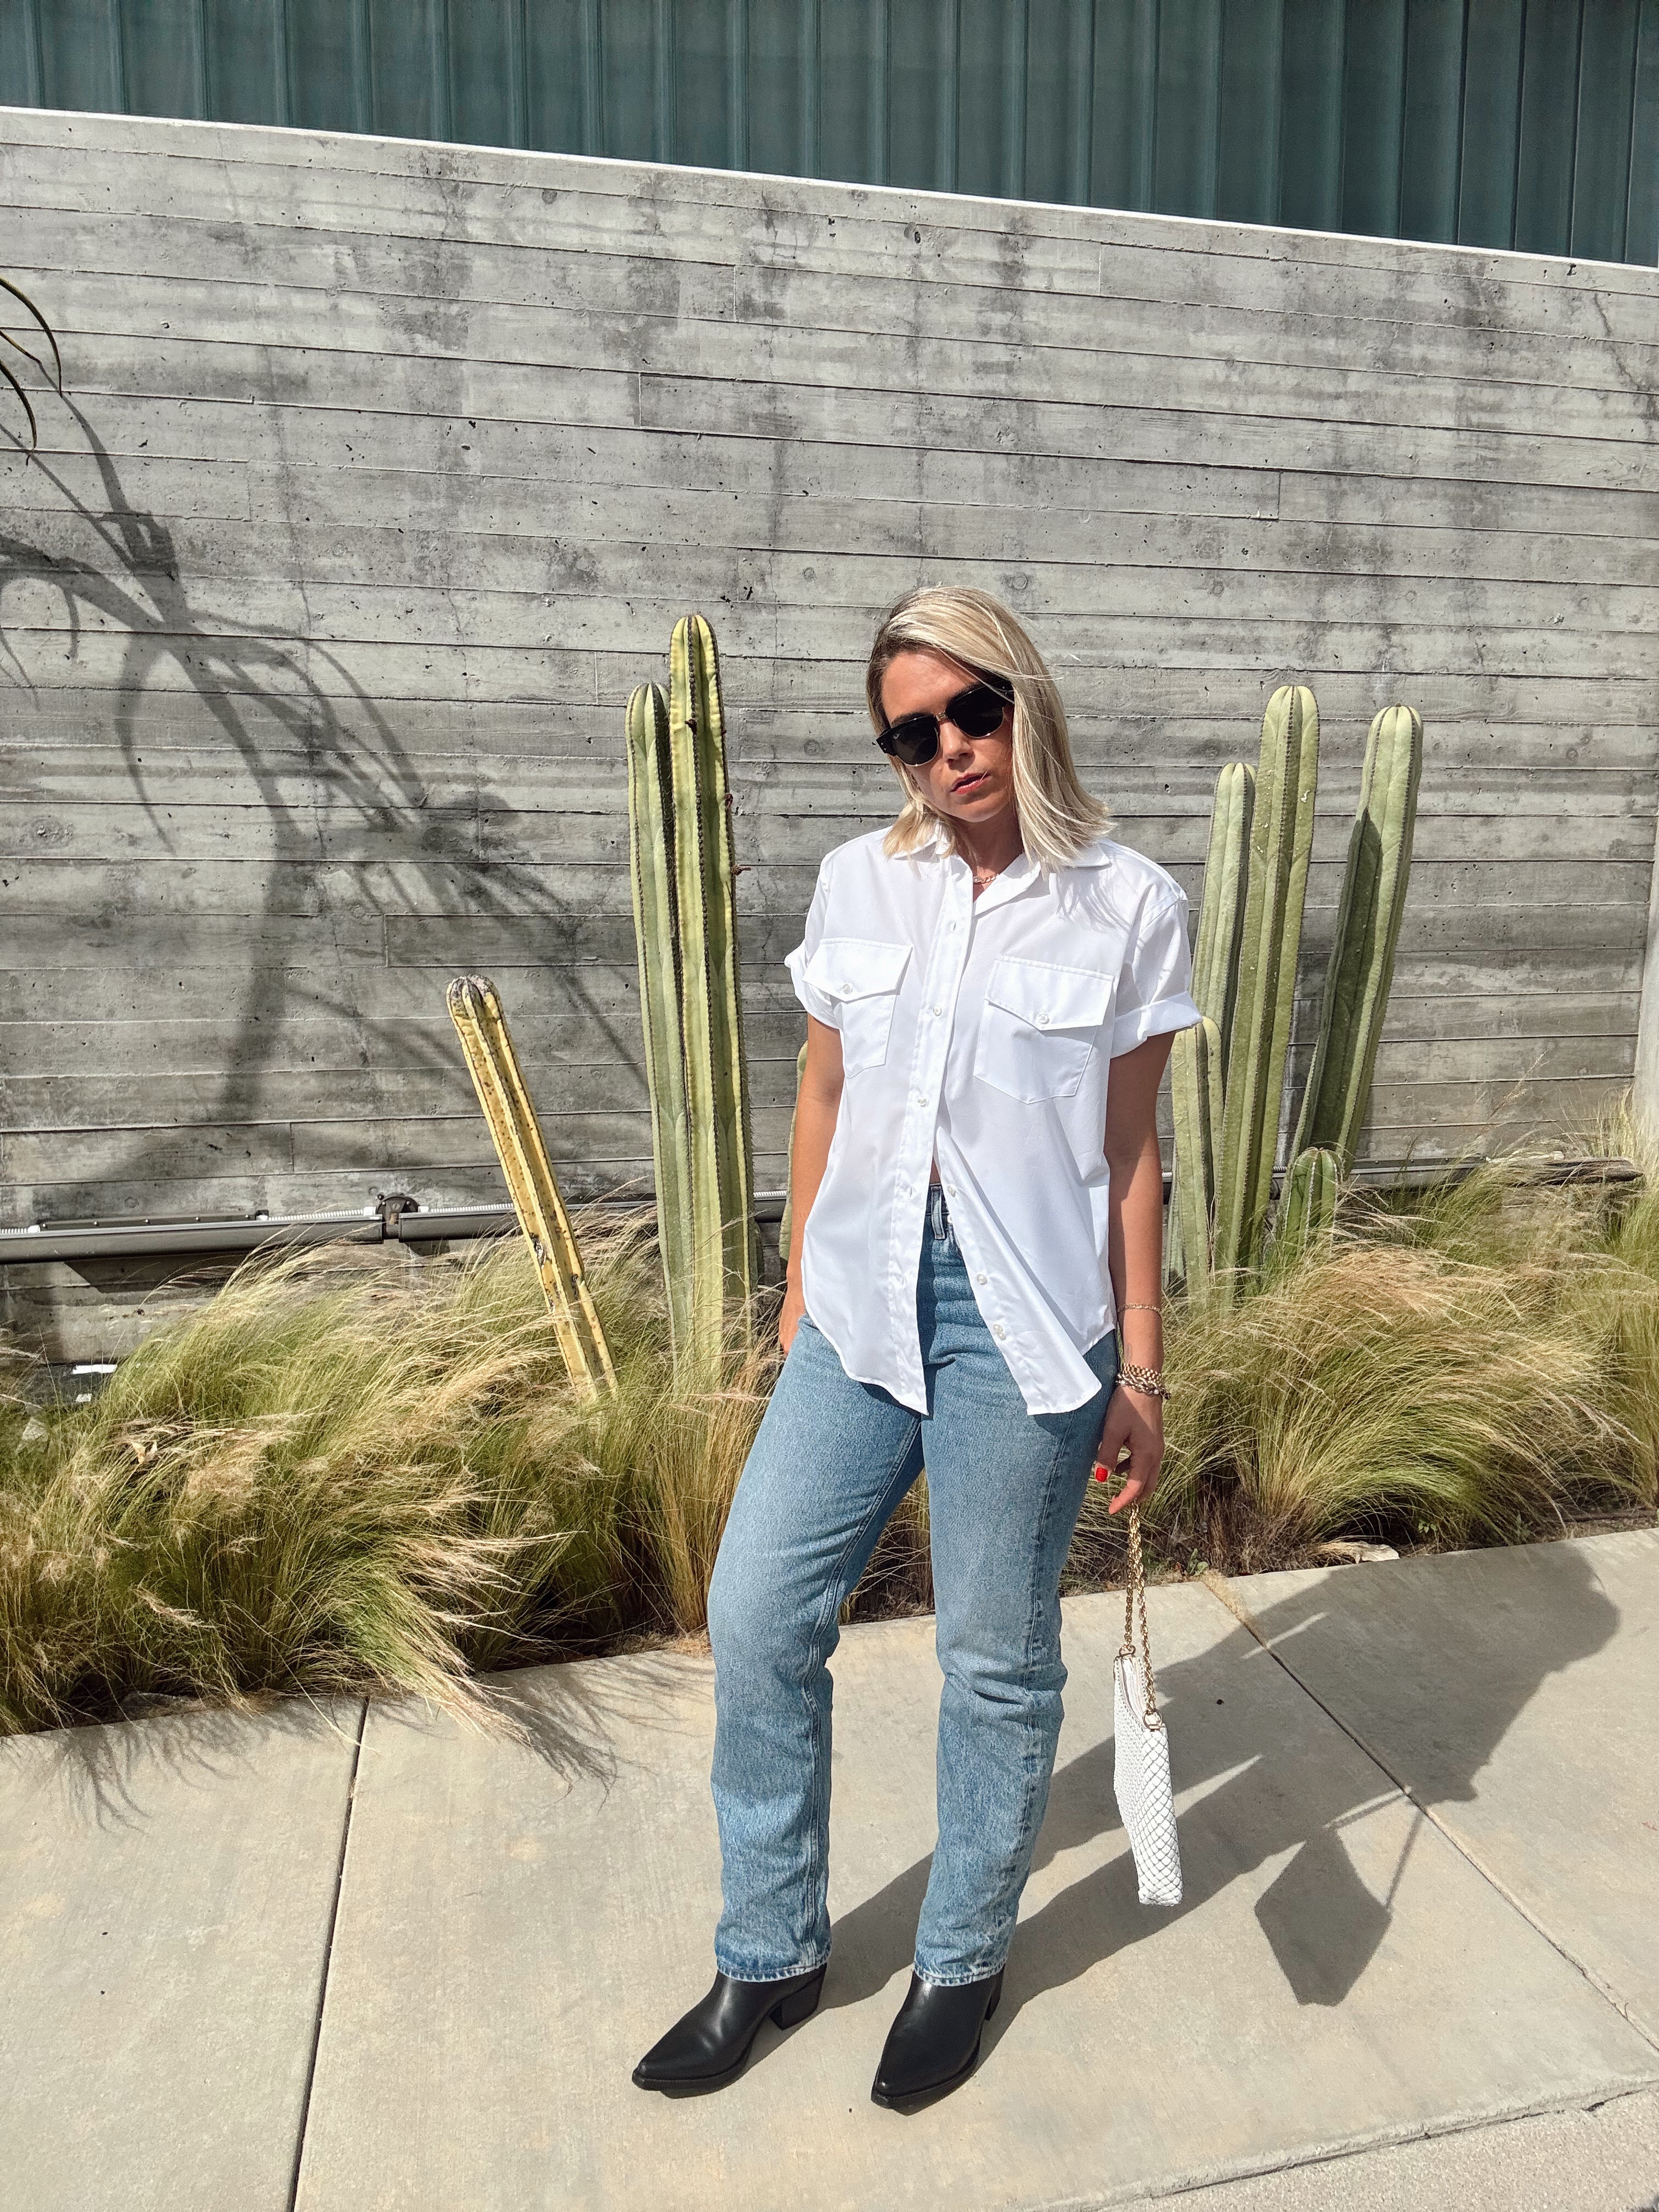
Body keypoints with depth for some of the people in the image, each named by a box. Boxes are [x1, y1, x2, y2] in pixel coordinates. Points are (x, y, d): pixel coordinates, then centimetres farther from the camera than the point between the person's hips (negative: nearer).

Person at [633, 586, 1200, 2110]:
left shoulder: (1127, 906, -4)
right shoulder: (858, 884, 5)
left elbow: (1130, 1150, -1)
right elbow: (824, 1096, 12)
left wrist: (1141, 1370, 0)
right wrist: (801, 1294, 14)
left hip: (1026, 1322, -3)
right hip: (865, 1300, 4)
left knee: (997, 1660, 10)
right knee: (756, 1616, 7)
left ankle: (964, 1965, 37)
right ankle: (771, 1958, 31)